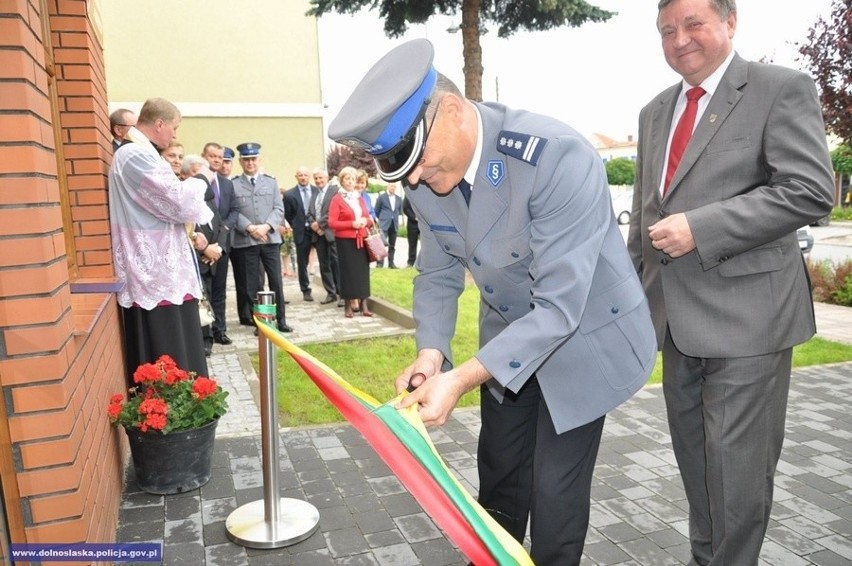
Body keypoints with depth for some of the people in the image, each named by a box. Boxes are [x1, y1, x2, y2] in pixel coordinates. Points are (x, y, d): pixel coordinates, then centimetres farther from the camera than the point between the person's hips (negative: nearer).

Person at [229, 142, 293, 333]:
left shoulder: (271, 182, 11)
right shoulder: (233, 184, 2)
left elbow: (279, 209, 4)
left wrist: (267, 226, -11)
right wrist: (250, 228, -16)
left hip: (270, 238, 2)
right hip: (245, 241, -2)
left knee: (276, 281, 4)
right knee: (252, 284, 4)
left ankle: (280, 320, 15)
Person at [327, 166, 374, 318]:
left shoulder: (359, 198, 15)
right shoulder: (337, 199, -3)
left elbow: (368, 217, 20)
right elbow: (331, 223, -10)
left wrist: (366, 221, -4)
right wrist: (351, 224, -18)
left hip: (361, 240, 5)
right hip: (345, 241, -5)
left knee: (363, 271, 2)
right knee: (348, 271, -3)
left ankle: (363, 304, 6)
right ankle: (348, 305, 4)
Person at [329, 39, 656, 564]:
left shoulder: (558, 156, -34)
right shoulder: (426, 174, -13)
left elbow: (560, 305, -34)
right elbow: (439, 271, -2)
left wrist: (462, 379, -38)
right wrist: (431, 351, -19)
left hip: (585, 335, -5)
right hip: (509, 335, 6)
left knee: (555, 488, 2)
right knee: (499, 472, 20)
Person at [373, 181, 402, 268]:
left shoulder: (399, 199, 11)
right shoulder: (381, 197, 0)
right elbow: (376, 211, 4)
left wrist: (394, 217, 11)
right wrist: (382, 218, 9)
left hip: (394, 225, 4)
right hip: (384, 224, -4)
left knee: (392, 245, 7)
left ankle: (391, 263, 13)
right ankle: (379, 263, -11)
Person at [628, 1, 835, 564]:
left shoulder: (782, 89, -5)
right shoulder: (655, 112, 15)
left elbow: (811, 190, -16)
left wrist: (701, 228, -21)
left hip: (745, 313, -6)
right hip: (678, 317, 7)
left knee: (735, 460, 0)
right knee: (693, 454, 18)